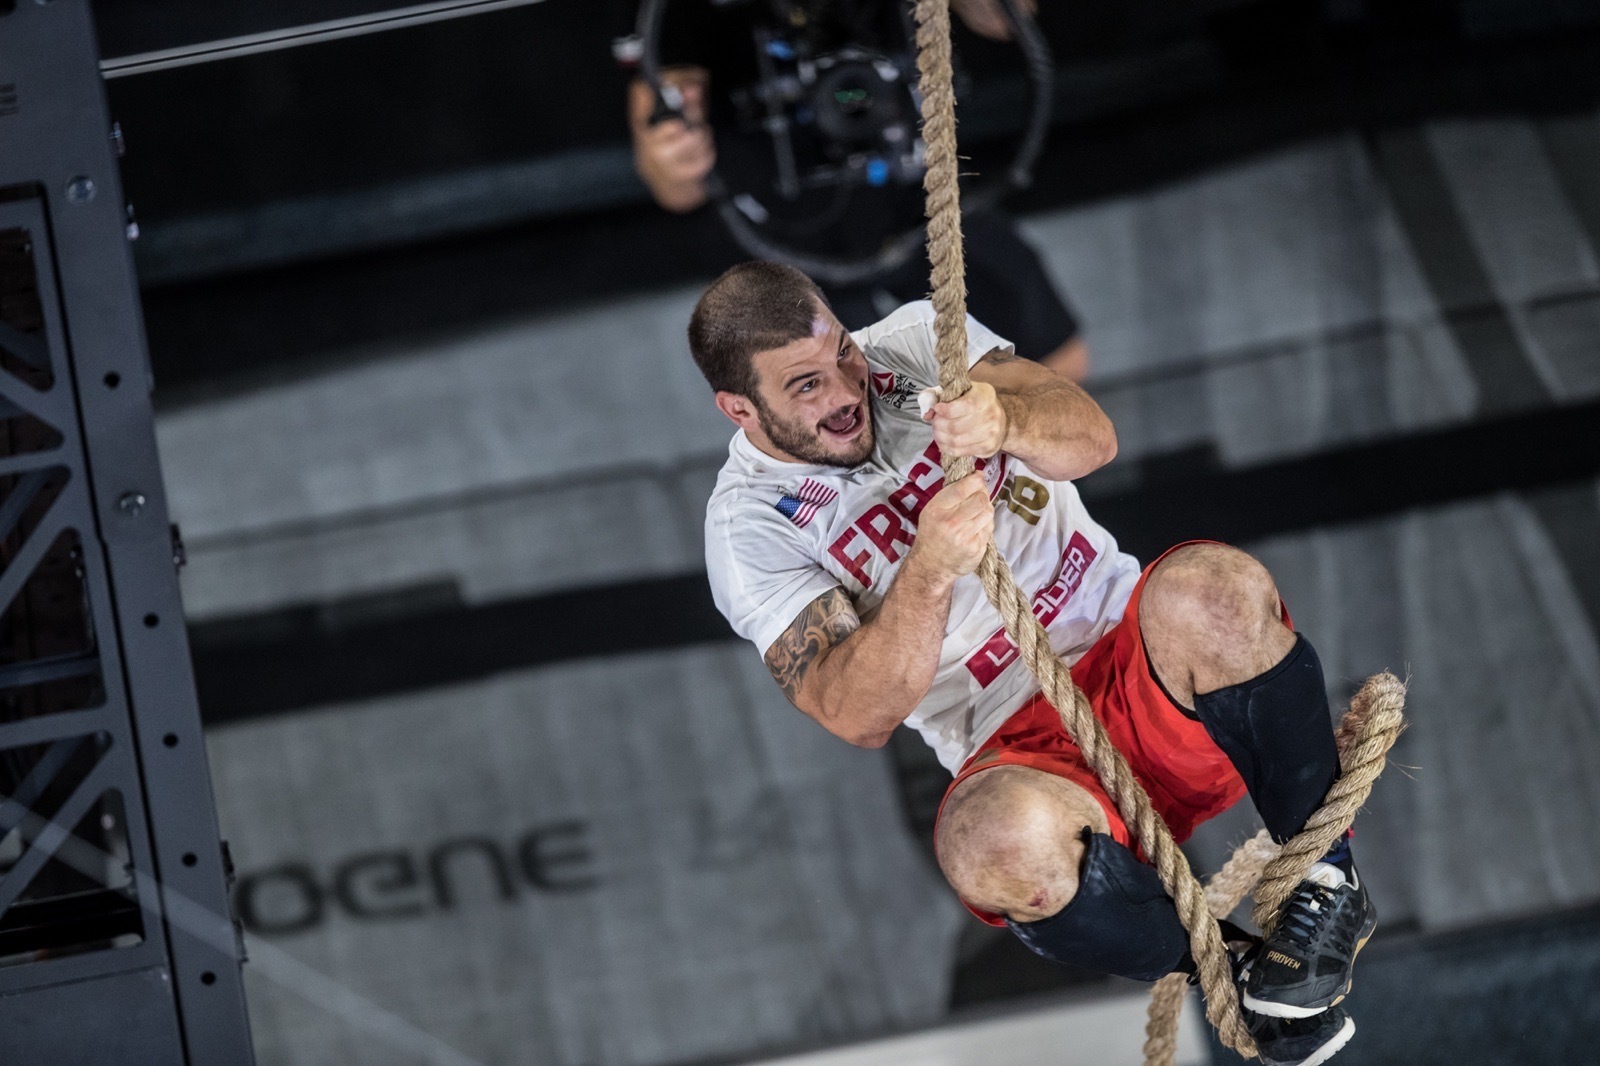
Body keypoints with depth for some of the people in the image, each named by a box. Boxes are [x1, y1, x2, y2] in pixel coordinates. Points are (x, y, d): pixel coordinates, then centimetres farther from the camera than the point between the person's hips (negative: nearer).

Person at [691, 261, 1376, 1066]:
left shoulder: (918, 341, 6)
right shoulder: (750, 526, -3)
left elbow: (1091, 436, -10)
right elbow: (860, 716, -16)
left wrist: (1004, 421, -34)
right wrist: (927, 572, -33)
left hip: (1140, 661, 3)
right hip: (1018, 742, -2)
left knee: (1212, 587, -34)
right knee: (993, 835, -39)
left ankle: (1328, 884, -15)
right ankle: (1230, 977, -14)